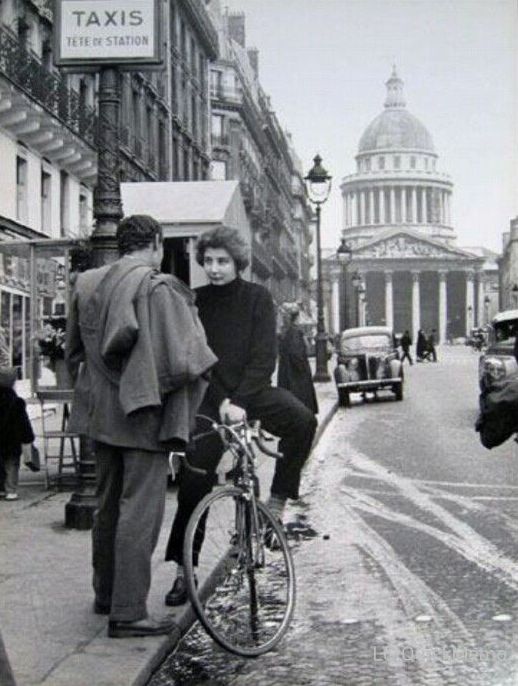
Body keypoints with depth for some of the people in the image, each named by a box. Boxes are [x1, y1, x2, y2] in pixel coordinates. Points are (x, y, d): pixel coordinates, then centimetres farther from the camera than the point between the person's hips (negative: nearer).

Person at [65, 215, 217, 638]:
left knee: (108, 505, 18)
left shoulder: (87, 285, 7)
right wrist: (219, 398, -6)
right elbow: (183, 357, -18)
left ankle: (106, 595, 30)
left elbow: (74, 351, 16)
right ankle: (128, 612, -2)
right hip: (143, 412, -7)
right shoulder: (159, 289, -14)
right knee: (140, 510, -3)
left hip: (100, 411, 7)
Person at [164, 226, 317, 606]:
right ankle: (183, 570, 8)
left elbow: (264, 356, -11)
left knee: (302, 420, -30)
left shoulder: (257, 297, -4)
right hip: (212, 398, 1)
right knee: (194, 481, -4)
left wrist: (240, 402, -21)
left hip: (252, 390, -1)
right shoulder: (196, 302, 1)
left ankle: (276, 505, -17)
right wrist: (221, 402, -17)